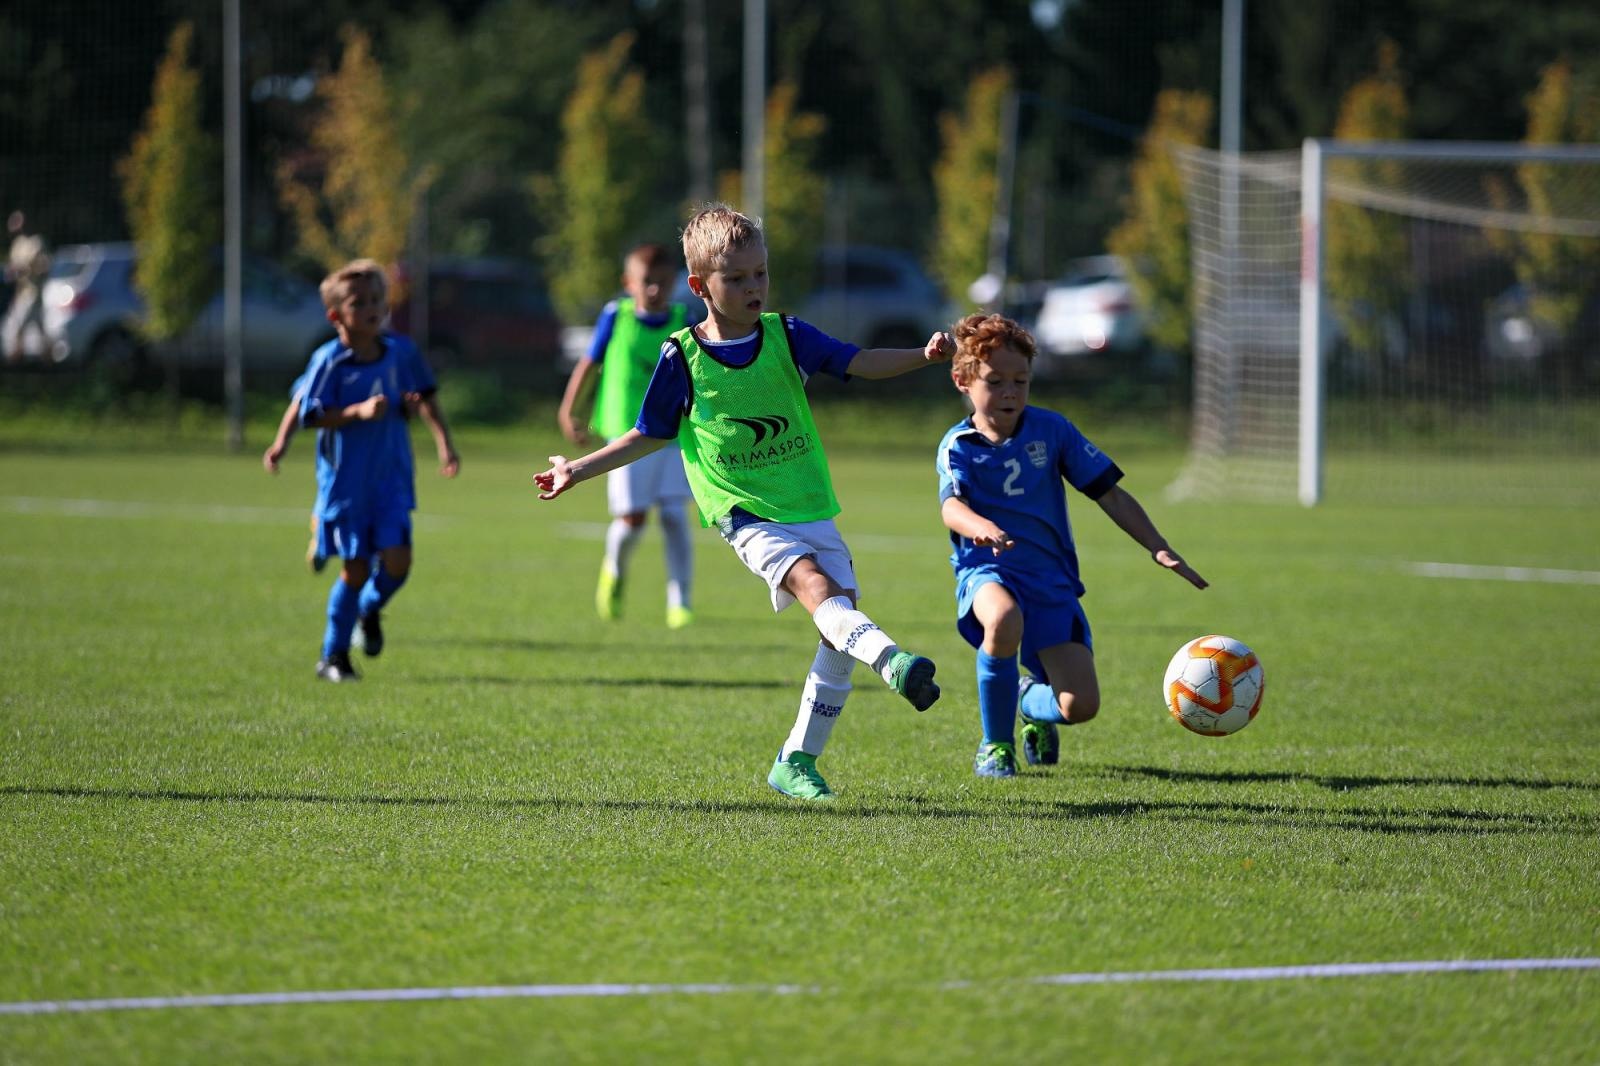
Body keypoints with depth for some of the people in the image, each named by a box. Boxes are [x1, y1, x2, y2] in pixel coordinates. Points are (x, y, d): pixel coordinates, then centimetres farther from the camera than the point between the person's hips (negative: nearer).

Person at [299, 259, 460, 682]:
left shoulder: (401, 352, 1)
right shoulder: (329, 361, -11)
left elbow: (424, 400, 6)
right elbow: (311, 415, -12)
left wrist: (444, 444, -6)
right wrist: (358, 412, -24)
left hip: (391, 477, 3)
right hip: (345, 480, -3)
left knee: (397, 559, -9)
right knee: (355, 568, -1)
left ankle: (370, 609, 26)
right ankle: (333, 656, 15)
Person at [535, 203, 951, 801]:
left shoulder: (788, 337, 4)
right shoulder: (681, 359, -1)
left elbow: (859, 363, -1)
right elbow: (651, 435, 12)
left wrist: (924, 355, -19)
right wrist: (578, 470, 13)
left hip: (810, 508, 4)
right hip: (745, 516, -4)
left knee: (840, 620, -4)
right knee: (814, 584, -30)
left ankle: (797, 761, 7)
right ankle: (891, 661, -54)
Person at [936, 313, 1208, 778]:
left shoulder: (1051, 429, 5)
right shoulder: (958, 445, -1)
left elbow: (1110, 493, 5)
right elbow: (951, 507, -21)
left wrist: (1159, 548, -4)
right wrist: (983, 529, -45)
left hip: (1051, 578, 2)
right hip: (987, 570, -2)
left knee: (1080, 705, -13)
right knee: (1003, 620, -41)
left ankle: (1033, 703, 29)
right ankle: (995, 744, -15)